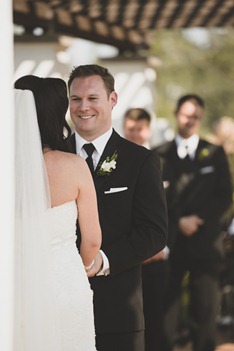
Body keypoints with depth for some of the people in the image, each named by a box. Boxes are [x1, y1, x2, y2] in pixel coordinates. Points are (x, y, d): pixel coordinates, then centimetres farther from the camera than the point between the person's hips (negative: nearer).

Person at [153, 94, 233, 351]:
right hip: (171, 241, 0)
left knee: (204, 307, 0)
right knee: (166, 305, -2)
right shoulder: (160, 155, 7)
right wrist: (179, 222, -9)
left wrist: (198, 219, -8)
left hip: (203, 242, 0)